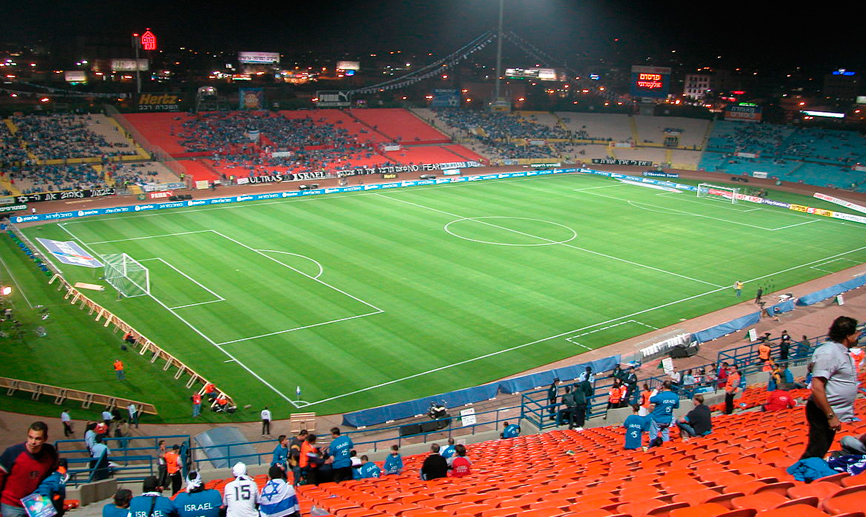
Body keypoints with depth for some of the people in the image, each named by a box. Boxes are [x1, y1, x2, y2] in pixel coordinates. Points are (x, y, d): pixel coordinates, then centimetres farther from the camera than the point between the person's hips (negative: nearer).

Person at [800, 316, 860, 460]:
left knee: (821, 450, 16)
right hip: (823, 412, -10)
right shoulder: (828, 352, -20)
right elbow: (817, 388, -26)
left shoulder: (842, 352, 11)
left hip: (832, 413, 10)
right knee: (815, 453, -7)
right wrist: (831, 416, -25)